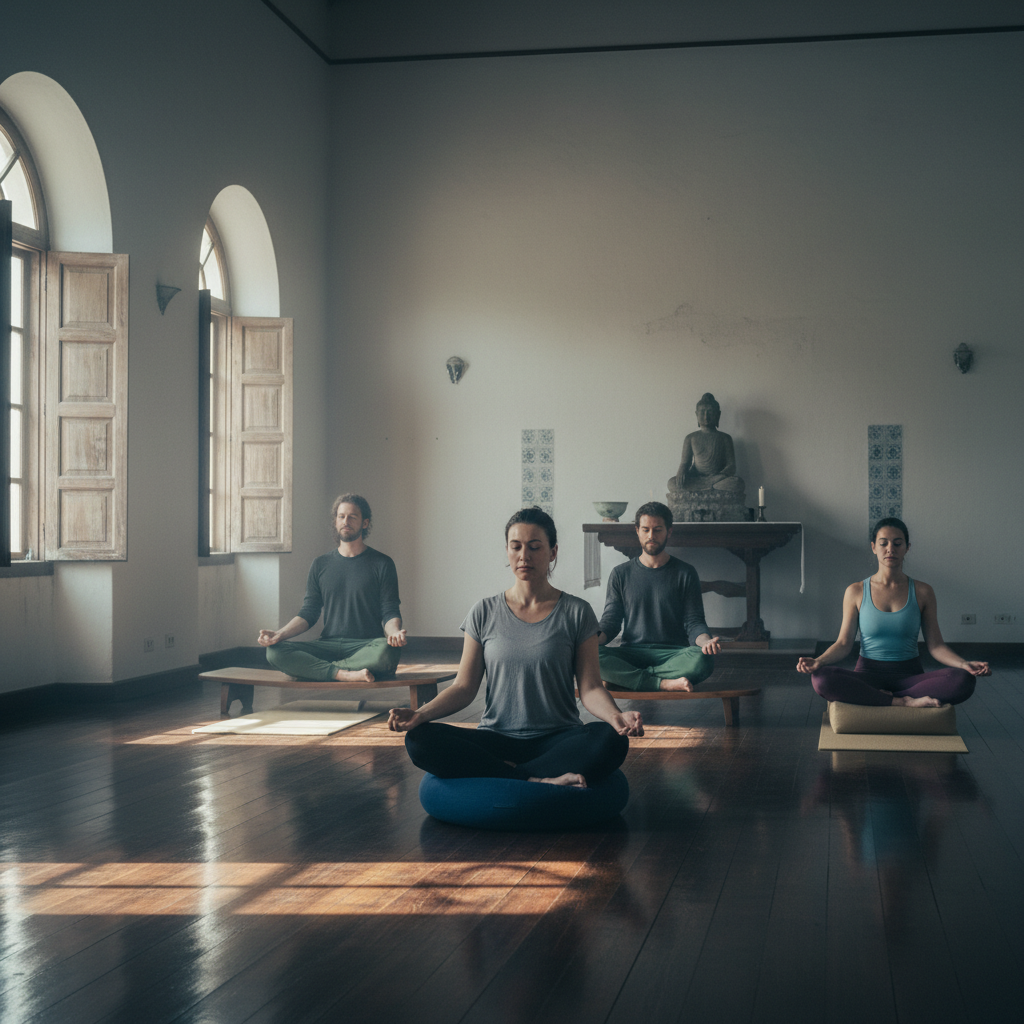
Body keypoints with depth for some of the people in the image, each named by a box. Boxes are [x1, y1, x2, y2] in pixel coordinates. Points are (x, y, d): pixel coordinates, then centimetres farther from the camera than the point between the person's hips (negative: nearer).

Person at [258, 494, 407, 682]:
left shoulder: (381, 564, 7)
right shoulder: (320, 565, 15)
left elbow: (390, 612, 2)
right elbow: (308, 613, 14)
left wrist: (394, 632, -22)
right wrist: (280, 634, -5)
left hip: (367, 646, -3)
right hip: (329, 644, 3)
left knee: (387, 651, -40)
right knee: (275, 652, -24)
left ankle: (315, 670, -26)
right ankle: (346, 674, -32)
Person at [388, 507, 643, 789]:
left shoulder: (577, 613, 4)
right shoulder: (484, 613, 8)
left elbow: (590, 687, -1)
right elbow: (464, 687, 6)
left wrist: (615, 716, -23)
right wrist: (421, 714, -13)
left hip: (556, 740, -1)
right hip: (496, 741, 2)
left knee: (611, 741, -34)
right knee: (419, 739, -27)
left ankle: (509, 778, -25)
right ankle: (541, 780, -28)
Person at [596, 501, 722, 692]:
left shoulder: (685, 573, 10)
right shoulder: (621, 574, 13)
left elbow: (694, 621, 5)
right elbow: (611, 620, 9)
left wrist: (705, 640, -19)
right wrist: (596, 639, -14)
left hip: (674, 654, 0)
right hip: (632, 653, 1)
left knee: (702, 660, -36)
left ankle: (628, 678, -28)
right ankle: (664, 683, -32)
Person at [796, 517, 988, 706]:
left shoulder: (922, 592, 7)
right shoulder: (856, 592, 6)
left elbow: (935, 645, 4)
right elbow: (844, 643, 3)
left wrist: (964, 664, -15)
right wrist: (819, 661, -17)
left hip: (910, 676, 1)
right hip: (868, 674, -1)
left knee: (963, 681, -30)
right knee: (820, 677, -34)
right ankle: (904, 702, -27)